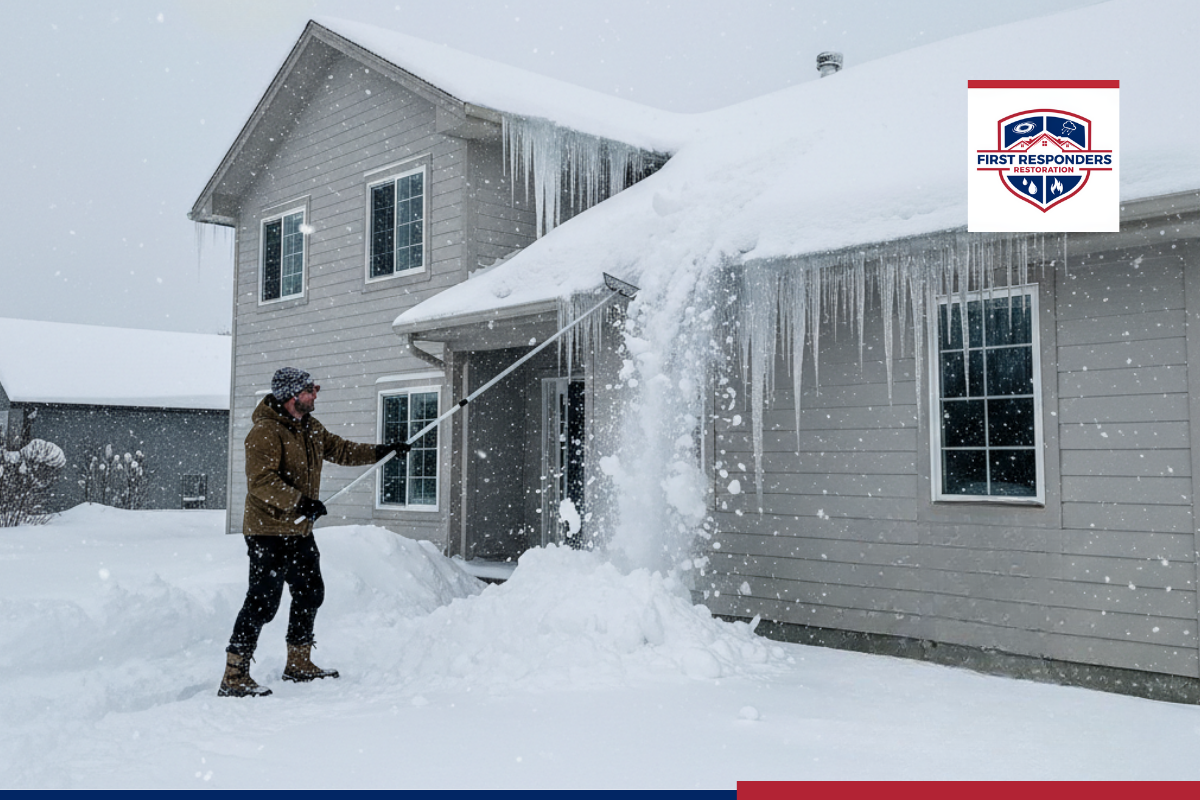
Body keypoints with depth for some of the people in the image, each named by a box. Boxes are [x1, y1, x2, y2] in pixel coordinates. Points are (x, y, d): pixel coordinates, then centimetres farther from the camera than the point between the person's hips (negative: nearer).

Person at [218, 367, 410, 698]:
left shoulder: (310, 427, 12)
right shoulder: (265, 432, -17)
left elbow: (339, 449, 24)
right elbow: (261, 482, -26)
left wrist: (380, 452, 19)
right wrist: (299, 502, -35)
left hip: (300, 531, 10)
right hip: (268, 533, -10)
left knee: (310, 593, 18)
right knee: (263, 602, -10)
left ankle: (299, 664, 33)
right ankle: (234, 677, -2)